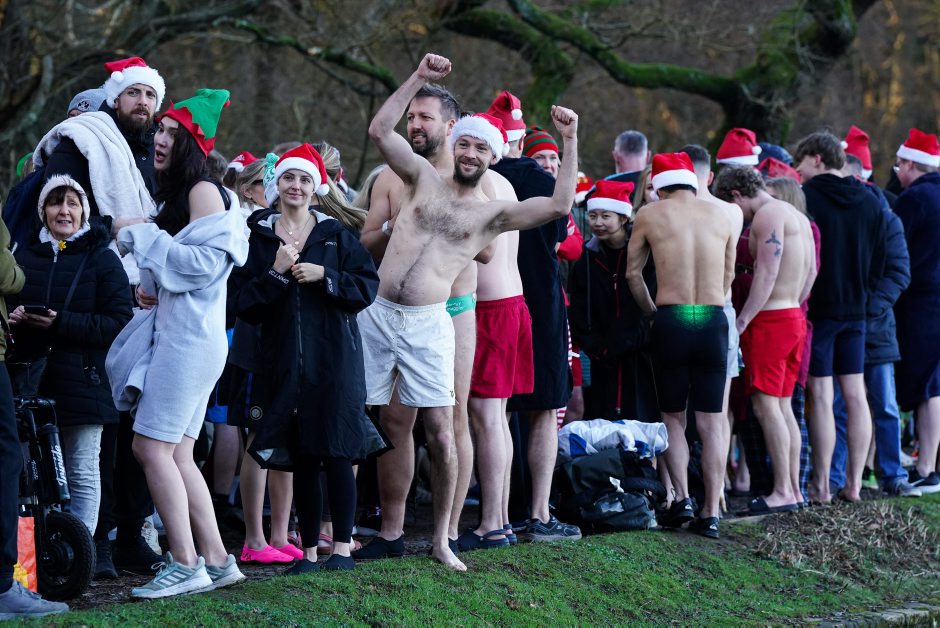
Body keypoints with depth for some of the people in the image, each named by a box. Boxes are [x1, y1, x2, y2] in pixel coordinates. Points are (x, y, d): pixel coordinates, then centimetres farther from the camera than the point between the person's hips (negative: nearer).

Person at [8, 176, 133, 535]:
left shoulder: (102, 259, 3)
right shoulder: (25, 257, 15)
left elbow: (118, 324, -6)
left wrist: (61, 322, -16)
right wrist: (12, 318, -3)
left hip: (82, 381, -3)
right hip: (32, 382, 4)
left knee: (81, 474, -2)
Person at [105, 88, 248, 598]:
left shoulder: (203, 190, -9)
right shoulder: (173, 194, 21)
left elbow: (203, 260, -20)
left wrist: (142, 236, -14)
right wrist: (151, 288, 13)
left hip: (190, 335, -10)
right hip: (173, 329, 10)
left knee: (152, 448, -12)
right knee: (176, 455, 7)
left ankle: (185, 564, -13)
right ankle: (216, 560, 8)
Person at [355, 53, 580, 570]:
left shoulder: (494, 213, 6)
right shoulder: (424, 178, 11)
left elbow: (559, 206, -6)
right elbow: (379, 131, 1)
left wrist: (570, 141, -8)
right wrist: (420, 78, -3)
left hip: (427, 324, -1)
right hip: (376, 314, 1)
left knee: (440, 433, -6)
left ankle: (441, 539, 5)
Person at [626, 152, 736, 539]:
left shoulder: (650, 216, 3)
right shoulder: (720, 216, 9)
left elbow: (633, 272, 12)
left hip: (670, 319, -2)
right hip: (714, 319, 2)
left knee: (672, 416, 13)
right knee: (711, 423, 5)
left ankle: (682, 497, -2)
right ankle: (711, 513, 1)